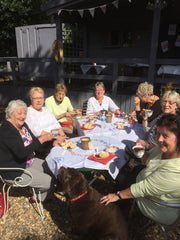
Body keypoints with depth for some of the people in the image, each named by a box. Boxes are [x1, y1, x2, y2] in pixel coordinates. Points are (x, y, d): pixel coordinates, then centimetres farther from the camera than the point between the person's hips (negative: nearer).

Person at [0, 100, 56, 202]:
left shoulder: (23, 125, 4)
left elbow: (34, 144, 7)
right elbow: (22, 153, -32)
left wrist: (50, 141, -11)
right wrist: (41, 139, -30)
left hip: (29, 161, 9)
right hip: (14, 171, -9)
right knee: (49, 182, -12)